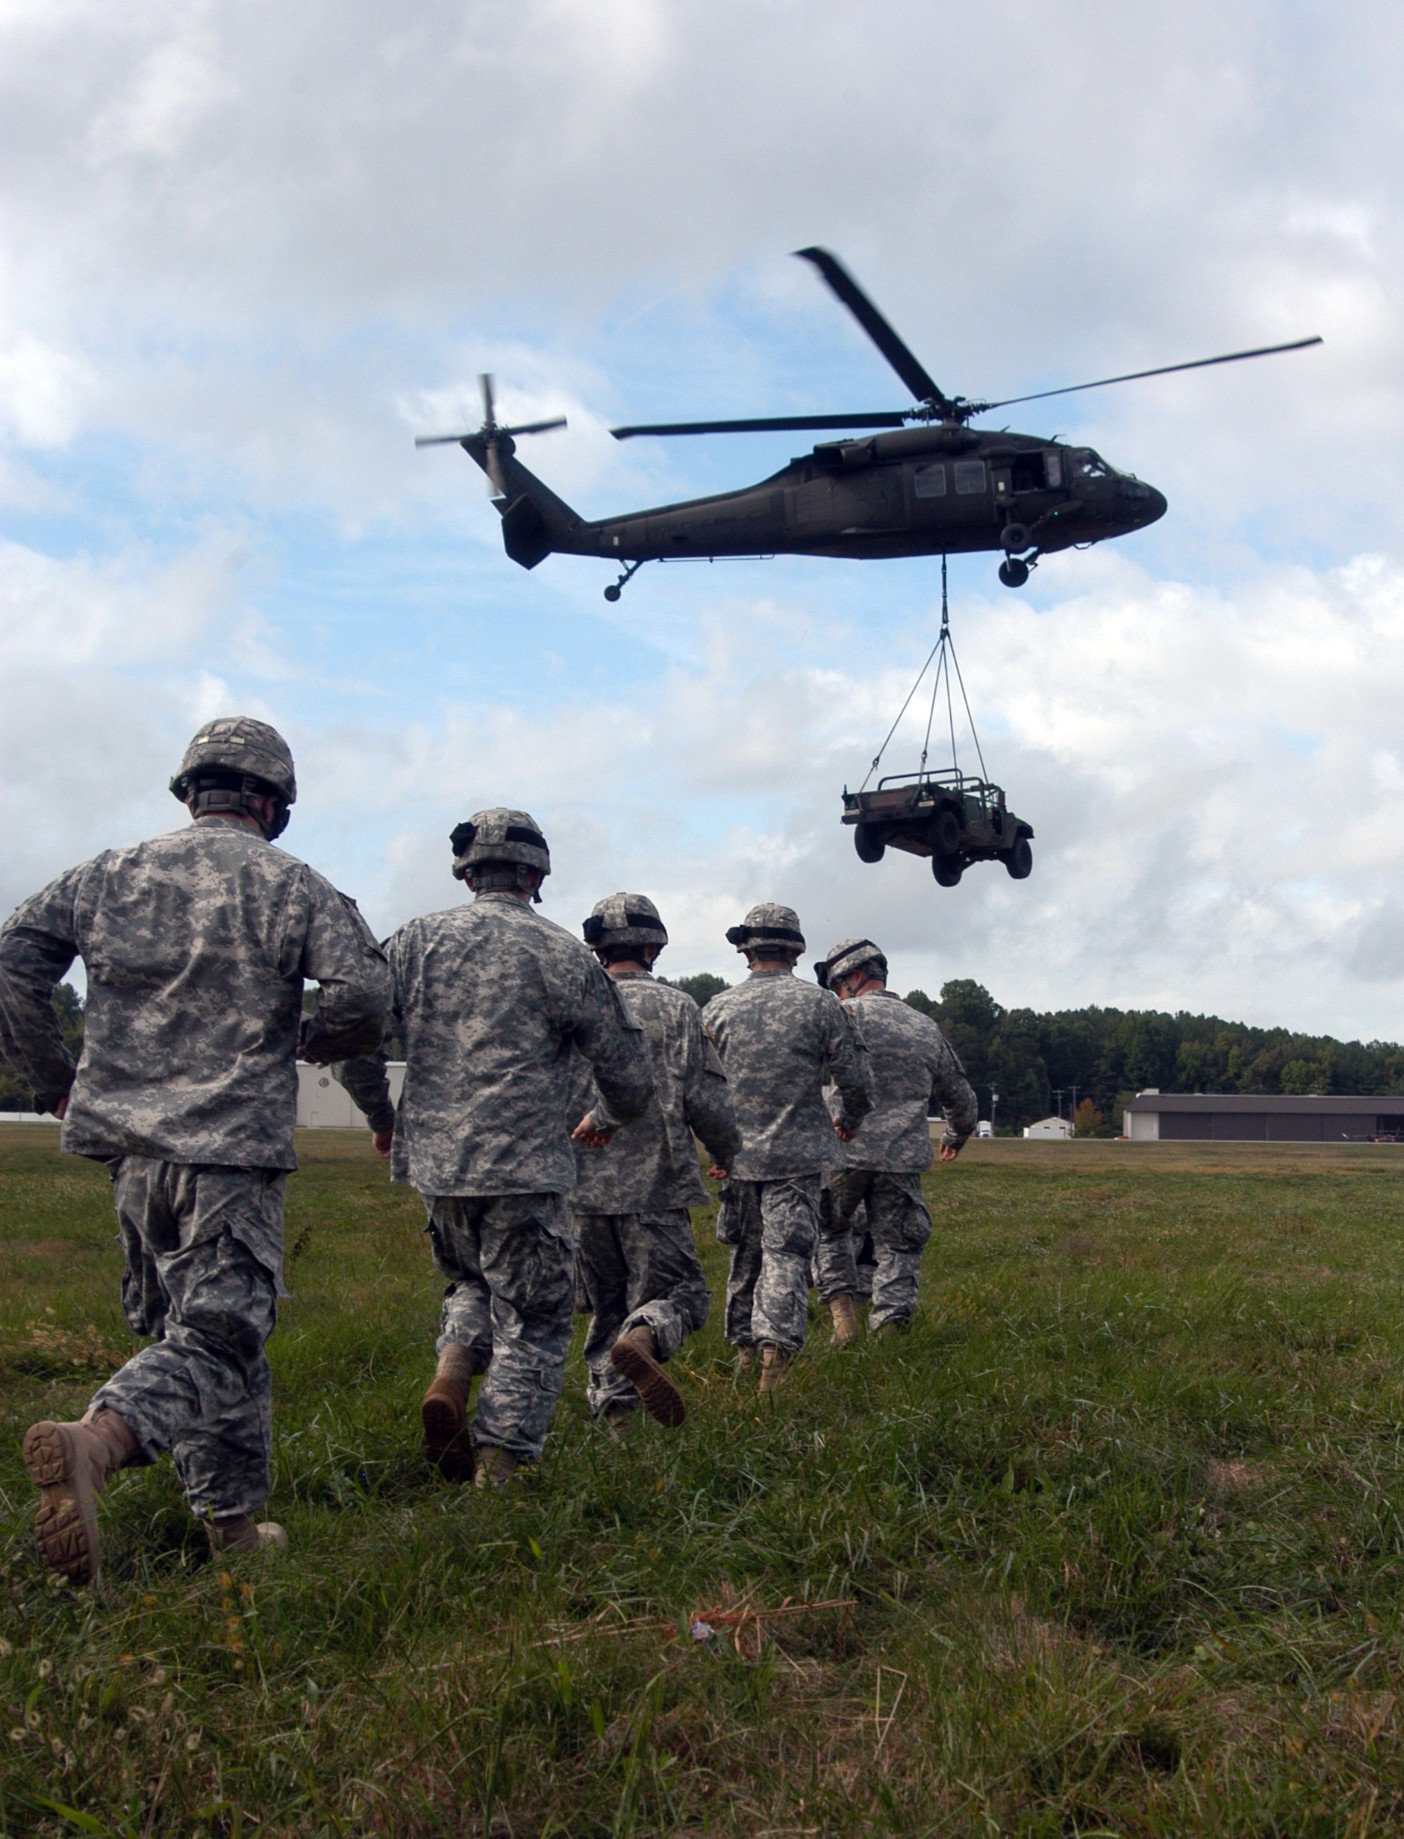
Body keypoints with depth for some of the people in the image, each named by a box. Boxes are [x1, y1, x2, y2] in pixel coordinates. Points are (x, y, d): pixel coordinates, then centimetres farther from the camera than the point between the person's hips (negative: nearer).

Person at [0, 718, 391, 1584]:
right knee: (214, 1337, -4)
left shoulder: (111, 875, 9)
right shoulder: (290, 886, -3)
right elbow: (366, 992, -13)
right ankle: (91, 1444, -30)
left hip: (131, 1142, 6)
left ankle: (234, 1520, 24)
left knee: (189, 1322, 17)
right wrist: (312, 1039, 8)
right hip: (230, 1148, -5)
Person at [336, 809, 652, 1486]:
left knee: (472, 1280, 27)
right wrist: (619, 1118, 24)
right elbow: (627, 1068, 1)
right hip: (523, 1168, -4)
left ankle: (450, 1374, 2)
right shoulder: (561, 956, -4)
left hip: (433, 1162, 4)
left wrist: (382, 1118, 19)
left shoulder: (415, 941, 4)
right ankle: (497, 1467, 4)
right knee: (531, 1322, 8)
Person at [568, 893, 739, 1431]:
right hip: (654, 1184, -3)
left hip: (583, 1185, 4)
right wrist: (728, 1151, 13)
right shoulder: (675, 1008, -1)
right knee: (677, 1290, 3)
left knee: (606, 1304, 15)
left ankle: (613, 1411, 6)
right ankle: (641, 1340, -28)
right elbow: (705, 1099, -4)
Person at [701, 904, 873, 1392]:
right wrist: (848, 1121, 17)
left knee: (746, 1251, 16)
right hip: (798, 1155, -2)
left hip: (737, 1154, 2)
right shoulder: (821, 1005, -5)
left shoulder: (718, 1009, 1)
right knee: (786, 1252, -3)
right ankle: (776, 1343, -19)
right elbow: (857, 1080, -3)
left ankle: (743, 1344, 27)